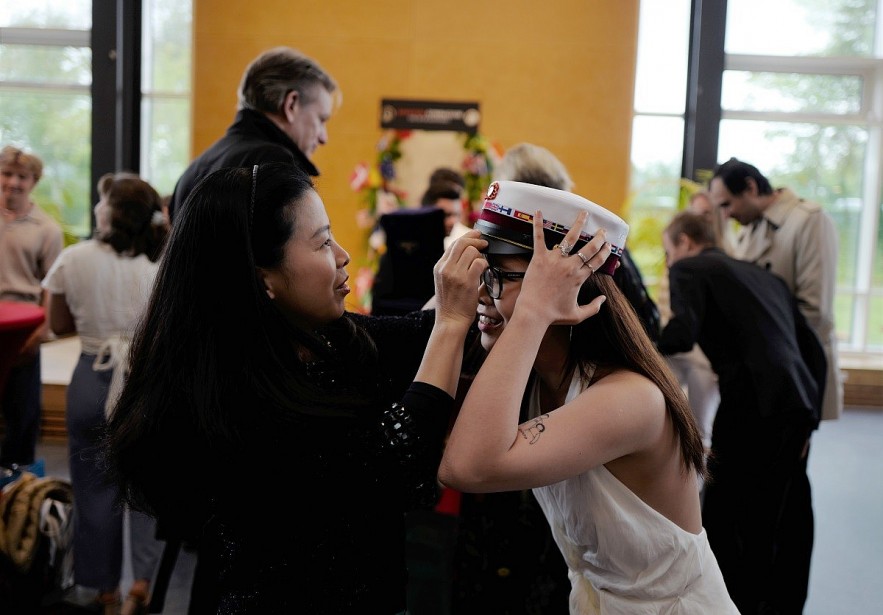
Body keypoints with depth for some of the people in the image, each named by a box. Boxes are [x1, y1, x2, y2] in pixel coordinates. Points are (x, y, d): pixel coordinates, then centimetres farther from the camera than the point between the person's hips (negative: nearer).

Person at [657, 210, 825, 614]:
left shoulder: (689, 269, 5)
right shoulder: (762, 275, 25)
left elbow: (681, 336, -15)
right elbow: (814, 350, 23)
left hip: (751, 406, -8)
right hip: (799, 407, 8)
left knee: (720, 519, 3)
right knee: (761, 522, 18)